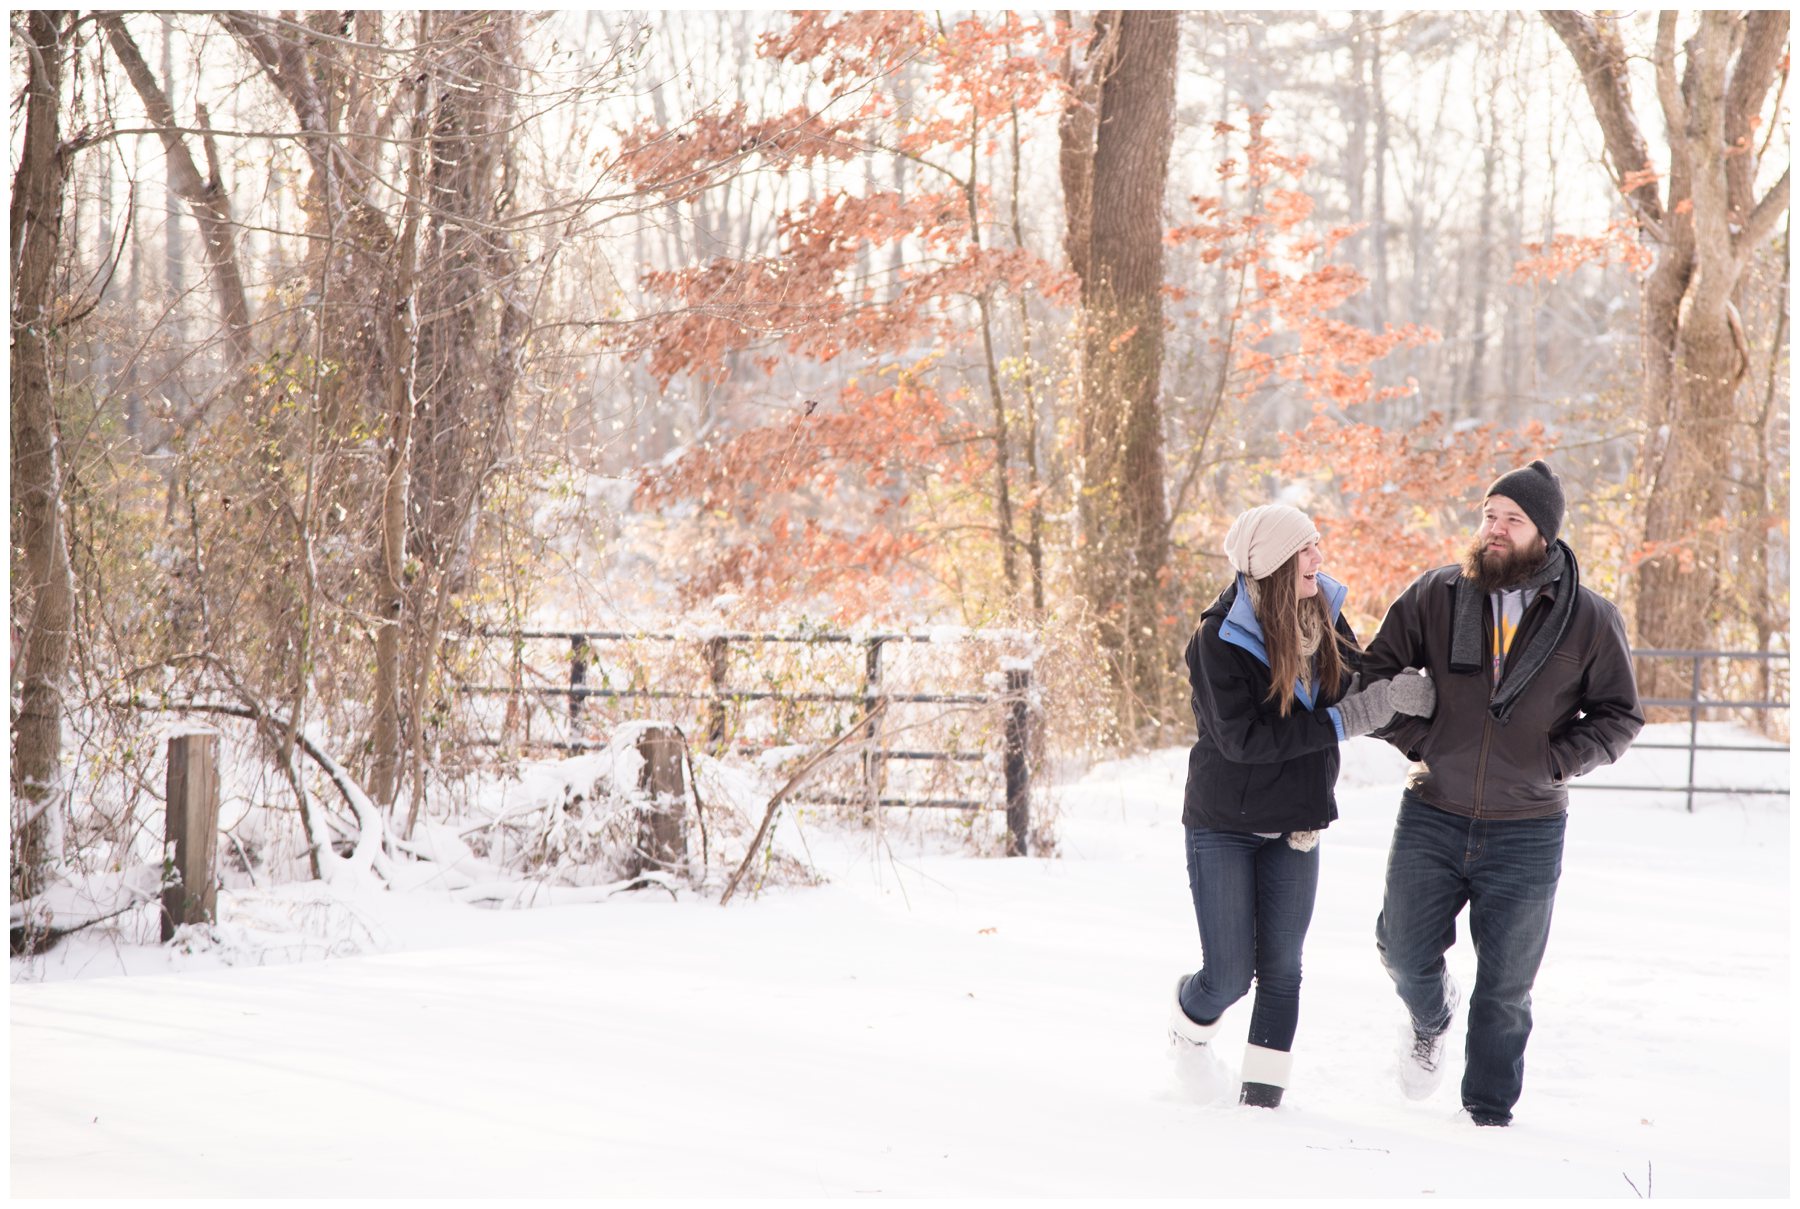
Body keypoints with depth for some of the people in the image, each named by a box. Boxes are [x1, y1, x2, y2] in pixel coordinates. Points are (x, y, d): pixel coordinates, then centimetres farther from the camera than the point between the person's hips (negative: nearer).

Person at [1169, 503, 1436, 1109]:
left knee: (1281, 969, 4)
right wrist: (1338, 721, -25)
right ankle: (1189, 1023, 31)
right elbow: (1242, 738, -24)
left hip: (1294, 825, 4)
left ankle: (1263, 1093, 15)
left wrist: (1393, 695, -13)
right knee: (1230, 975, -2)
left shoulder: (1325, 615, -1)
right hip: (1224, 825, -4)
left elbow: (1356, 689, 9)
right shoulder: (1220, 639, -18)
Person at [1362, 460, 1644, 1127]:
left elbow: (1620, 715, 4)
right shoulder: (1433, 596, -2)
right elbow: (1374, 674, 7)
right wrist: (1419, 740, -4)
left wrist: (1553, 761, -10)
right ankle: (1430, 1020, 39)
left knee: (1506, 990, 6)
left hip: (1526, 834, -1)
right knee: (1404, 953, 4)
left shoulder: (1591, 620, -4)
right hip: (1431, 818, 1)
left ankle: (1488, 1113, 23)